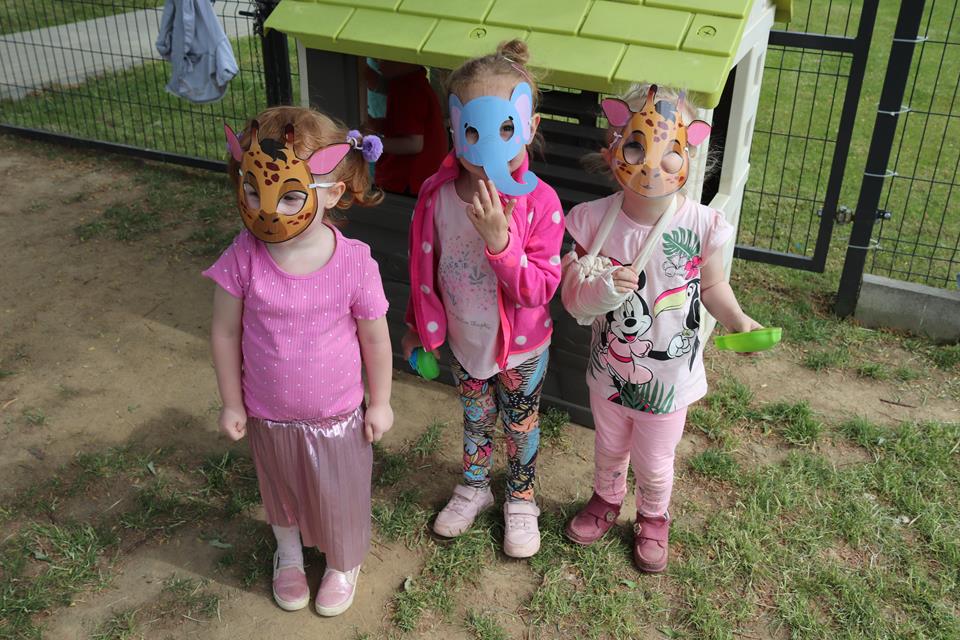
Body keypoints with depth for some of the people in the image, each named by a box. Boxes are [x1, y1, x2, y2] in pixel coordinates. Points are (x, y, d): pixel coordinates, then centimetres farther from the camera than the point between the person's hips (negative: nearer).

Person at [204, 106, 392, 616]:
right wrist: (231, 403, -1)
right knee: (279, 491, 29)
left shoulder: (354, 262, -26)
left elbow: (375, 338, -11)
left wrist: (379, 402, -1)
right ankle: (289, 554, 61)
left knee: (339, 496, 22)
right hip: (268, 415, 2)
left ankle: (343, 564, 54)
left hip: (336, 416, -2)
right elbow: (225, 333, -9)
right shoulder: (243, 259, -23)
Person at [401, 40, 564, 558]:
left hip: (521, 345, -2)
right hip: (463, 338, 2)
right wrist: (418, 326, 9)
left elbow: (540, 289, -26)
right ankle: (474, 487, 52)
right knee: (475, 419, 26)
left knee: (521, 425, 20)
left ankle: (521, 498, 47)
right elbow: (424, 267, -1)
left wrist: (498, 238, -39)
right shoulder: (437, 194, -16)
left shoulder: (540, 202, -26)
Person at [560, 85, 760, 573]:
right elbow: (572, 301, -13)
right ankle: (606, 500, 60)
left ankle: (653, 519, 53)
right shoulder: (595, 220, -20)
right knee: (609, 451, 27)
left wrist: (738, 321, -20)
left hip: (669, 375, -1)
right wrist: (601, 291, -34)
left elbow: (712, 285, -3)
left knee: (654, 464, 21)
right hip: (610, 369, 1)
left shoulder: (700, 225, -22)